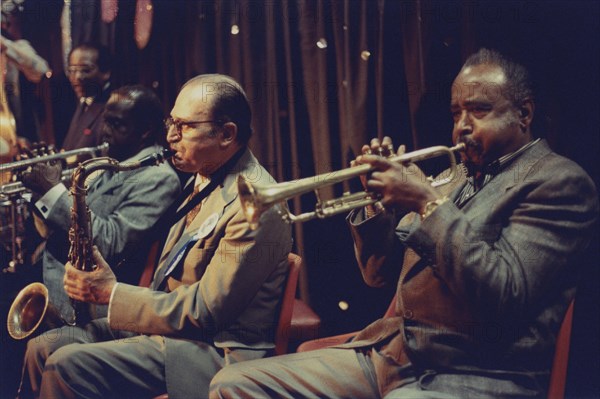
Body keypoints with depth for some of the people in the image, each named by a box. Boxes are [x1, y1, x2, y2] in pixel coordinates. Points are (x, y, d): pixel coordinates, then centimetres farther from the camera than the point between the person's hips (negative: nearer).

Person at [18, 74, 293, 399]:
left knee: (67, 364, -20)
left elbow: (204, 312, -22)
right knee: (42, 348, 3)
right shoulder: (204, 180, 11)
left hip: (215, 350, -9)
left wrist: (111, 293, -14)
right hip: (169, 322, 10)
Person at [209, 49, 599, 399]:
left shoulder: (560, 182, -6)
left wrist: (430, 203, -17)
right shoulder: (459, 180, 18)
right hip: (391, 353, 8)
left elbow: (504, 295, -20)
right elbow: (380, 272, 19)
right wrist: (378, 200, 1)